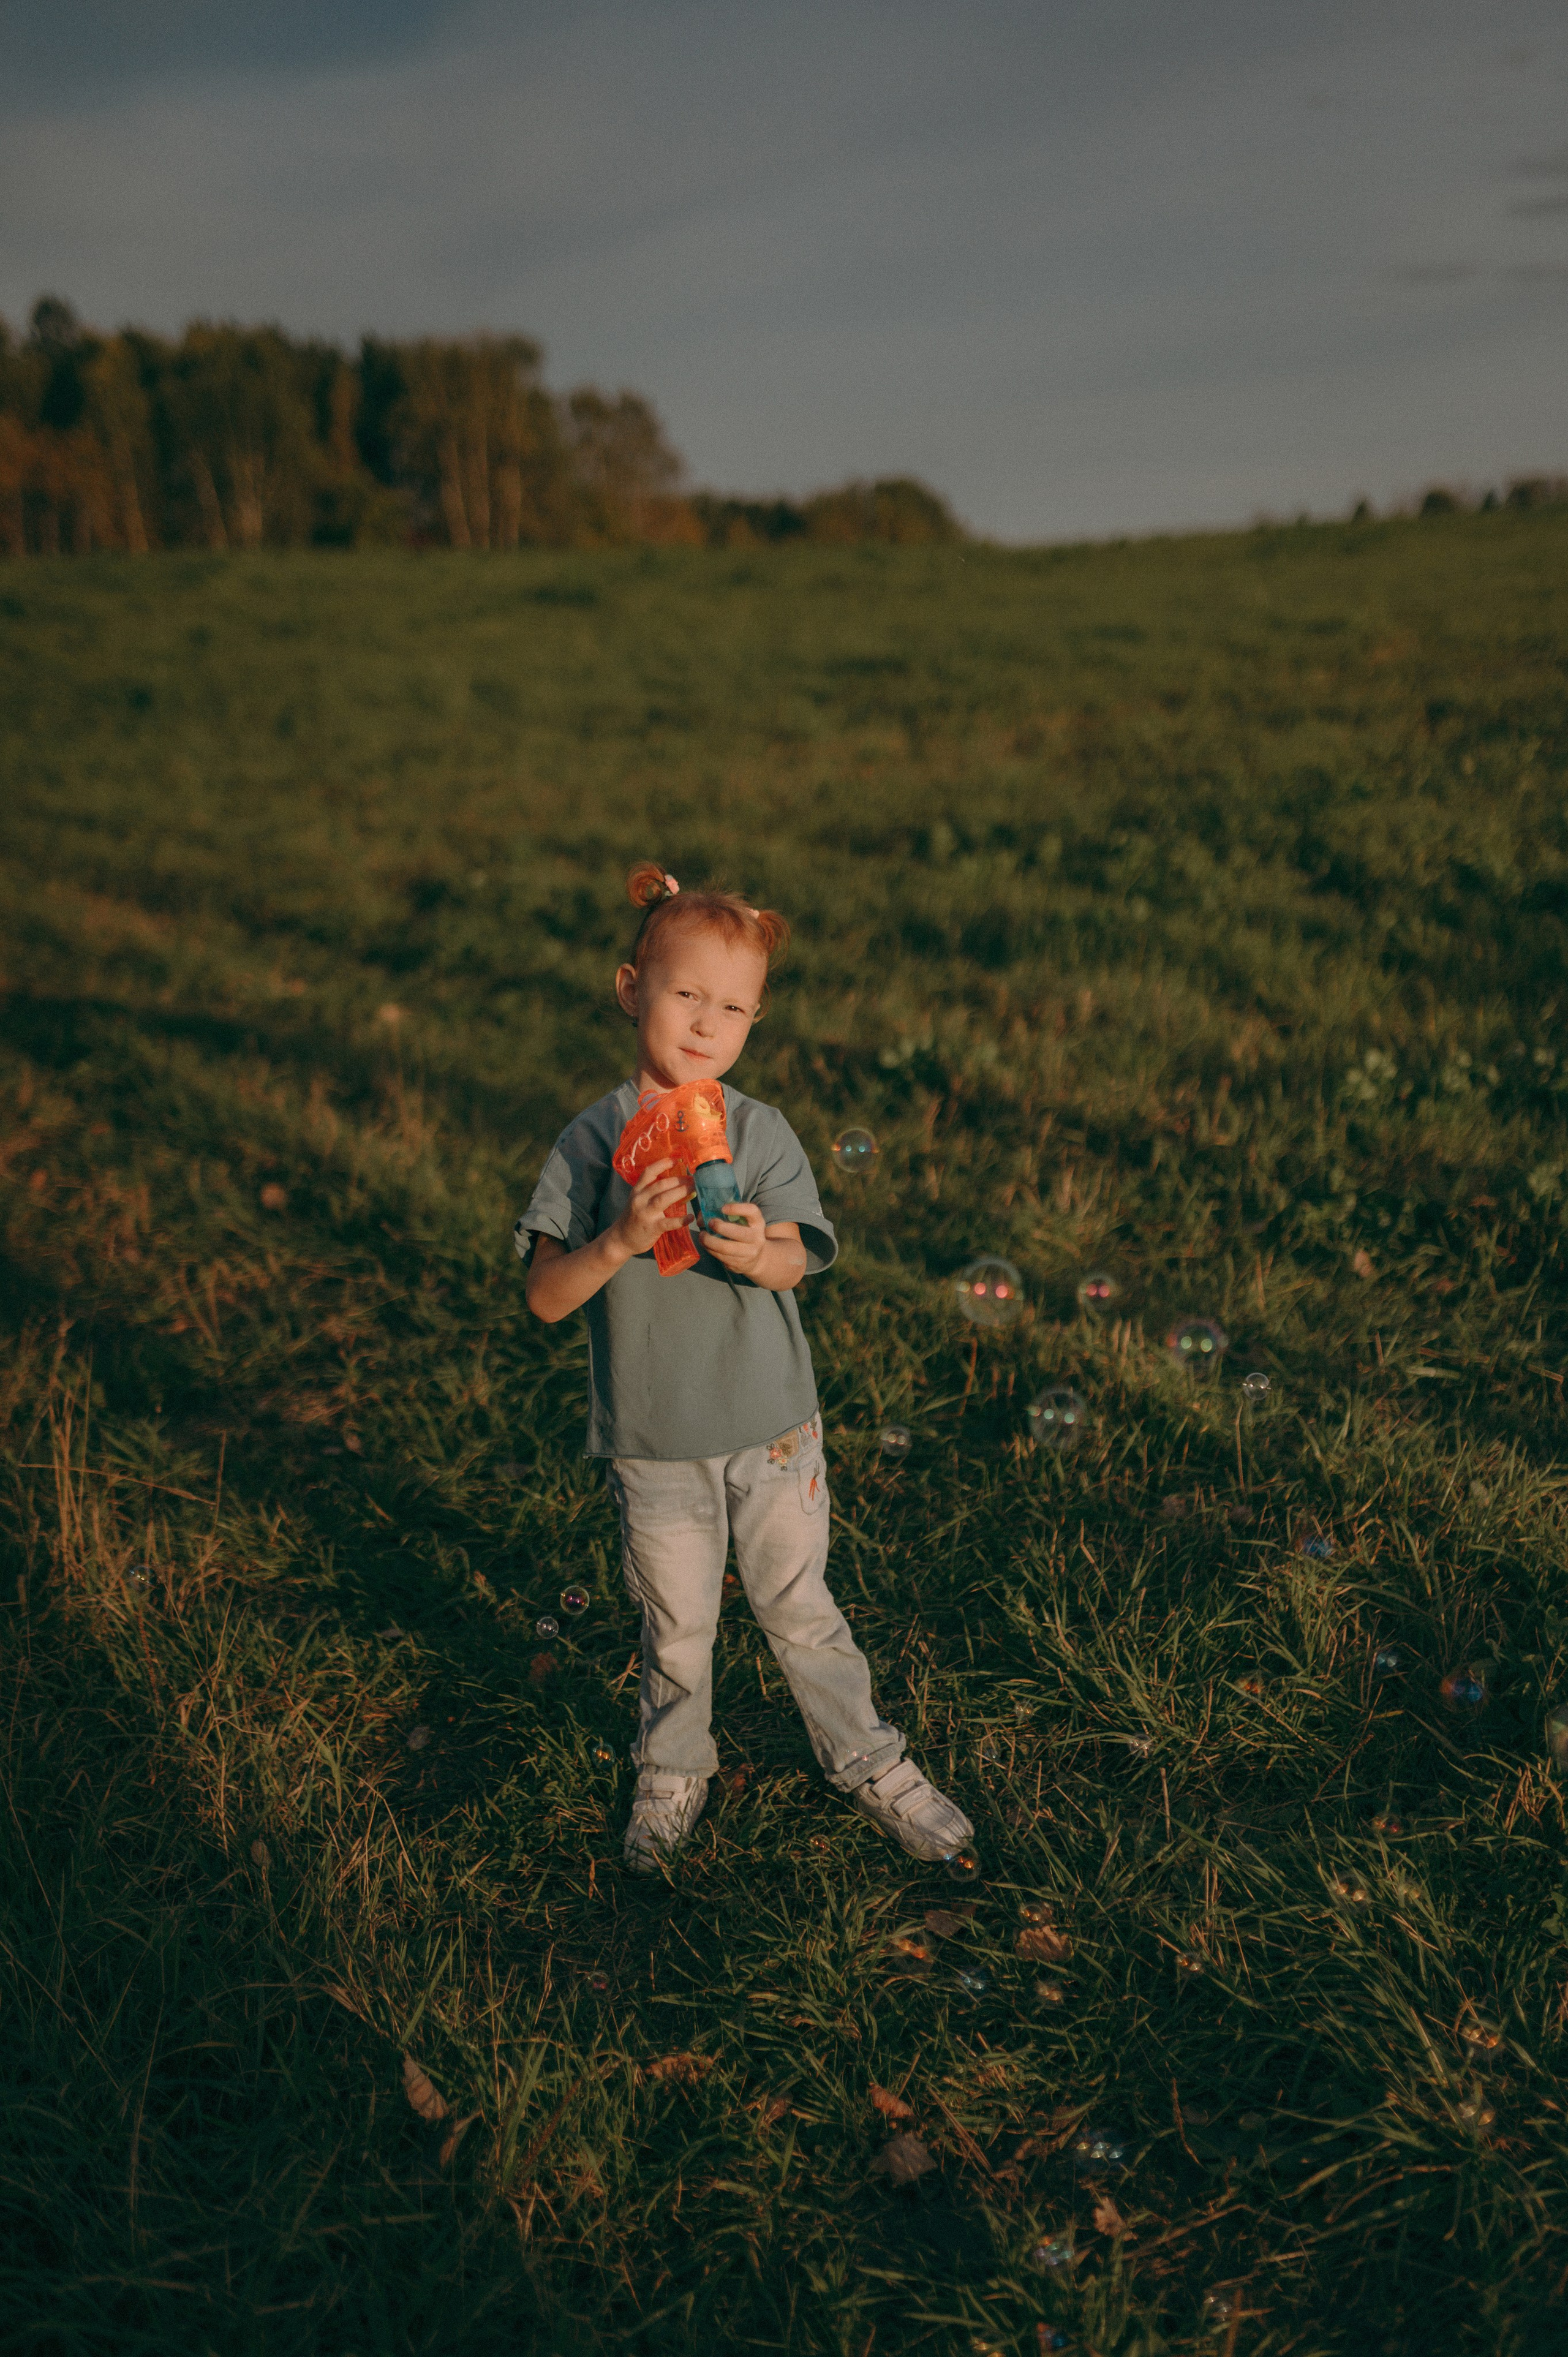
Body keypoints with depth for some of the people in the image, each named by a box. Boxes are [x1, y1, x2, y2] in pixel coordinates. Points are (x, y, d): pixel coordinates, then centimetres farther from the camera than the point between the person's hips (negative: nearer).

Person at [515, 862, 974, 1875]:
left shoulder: (762, 1133, -6)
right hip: (652, 1440, 0)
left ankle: (869, 1762, 35)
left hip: (771, 1425, 0)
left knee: (801, 1609, 14)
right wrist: (622, 1241, -31)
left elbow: (796, 1263, -16)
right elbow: (546, 1297, -13)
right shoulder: (592, 1141, -8)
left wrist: (758, 1252, -39)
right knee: (677, 1628, 14)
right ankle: (674, 1773, 39)